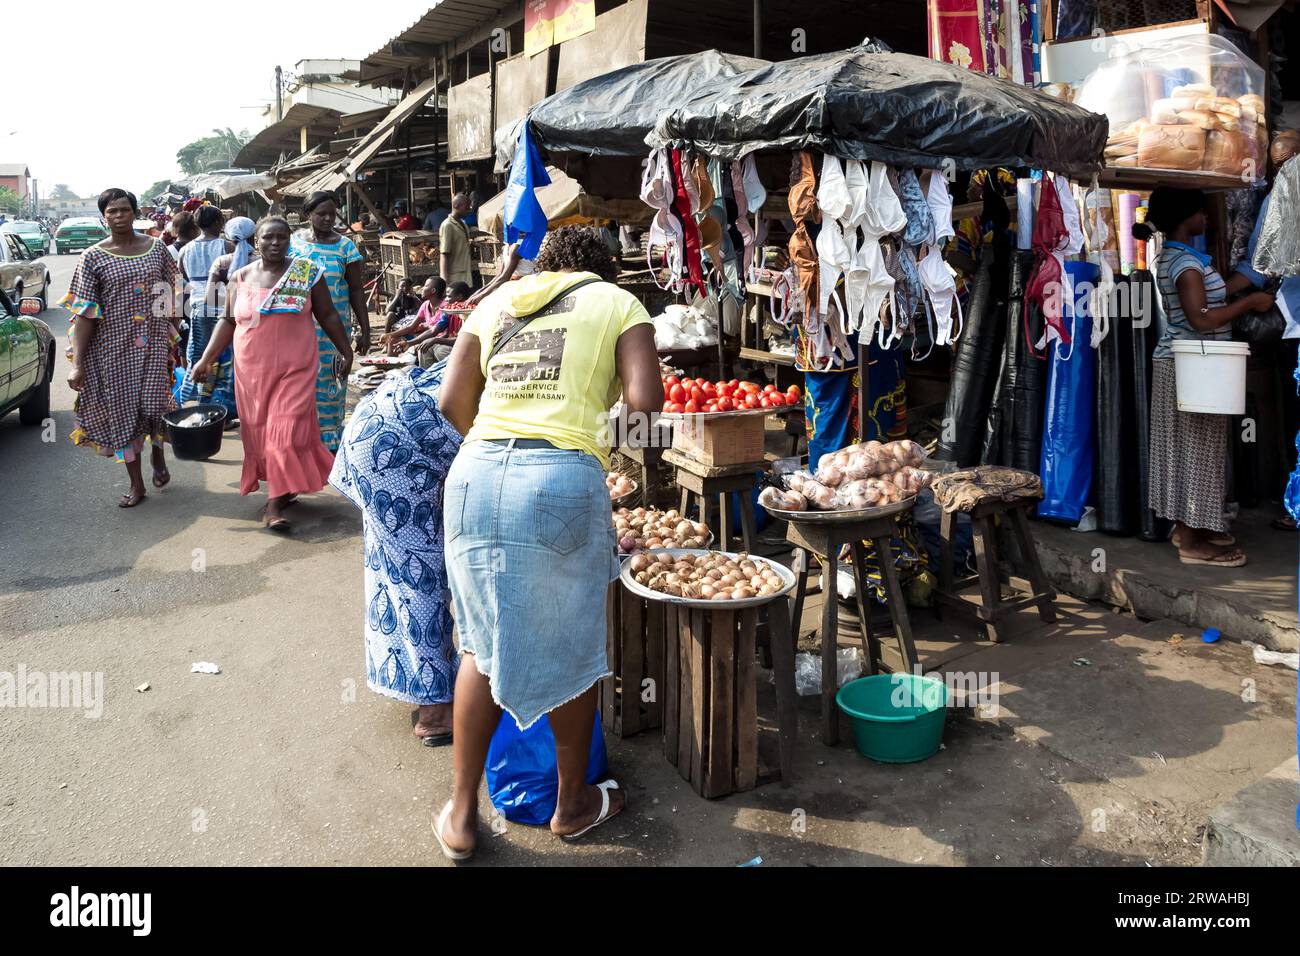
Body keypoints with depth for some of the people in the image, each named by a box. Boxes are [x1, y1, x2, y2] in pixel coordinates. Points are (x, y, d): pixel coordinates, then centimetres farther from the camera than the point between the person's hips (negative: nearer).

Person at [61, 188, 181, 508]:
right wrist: (78, 364, -10)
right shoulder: (93, 257, -2)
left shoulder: (157, 249, 3)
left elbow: (169, 300, 10)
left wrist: (175, 336, 7)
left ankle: (158, 453, 29)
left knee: (153, 406, -6)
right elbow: (85, 313, -5)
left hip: (153, 343, 0)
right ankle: (136, 484, 20)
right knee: (122, 411, 7)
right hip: (113, 347, 0)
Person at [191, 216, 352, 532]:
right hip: (252, 369, 3)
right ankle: (283, 489, 23)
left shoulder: (308, 273, 0)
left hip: (295, 367, -3)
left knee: (286, 431, -8)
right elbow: (228, 322, 11)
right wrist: (206, 359, 6)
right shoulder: (240, 278, 6)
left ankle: (274, 505, -5)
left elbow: (328, 316, 6)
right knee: (259, 430, 7)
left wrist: (346, 351, 6)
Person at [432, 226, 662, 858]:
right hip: (563, 480, -3)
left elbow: (452, 401, 12)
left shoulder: (497, 300, 20)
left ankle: (461, 815, 28)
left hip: (475, 474, 4)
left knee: (483, 646, 19)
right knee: (570, 651, 15)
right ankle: (572, 805, 34)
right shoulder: (618, 303, 11)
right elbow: (645, 401, -3)